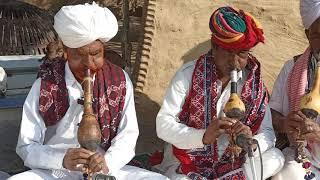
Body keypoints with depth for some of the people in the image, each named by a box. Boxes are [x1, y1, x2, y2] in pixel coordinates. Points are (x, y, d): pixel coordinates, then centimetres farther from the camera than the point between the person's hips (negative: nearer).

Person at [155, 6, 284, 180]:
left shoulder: (254, 82, -3)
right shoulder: (188, 74, -11)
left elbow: (267, 133, -5)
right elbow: (163, 124, -15)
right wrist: (202, 136, -32)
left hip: (231, 163, 3)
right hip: (186, 164, -3)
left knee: (275, 157, -19)